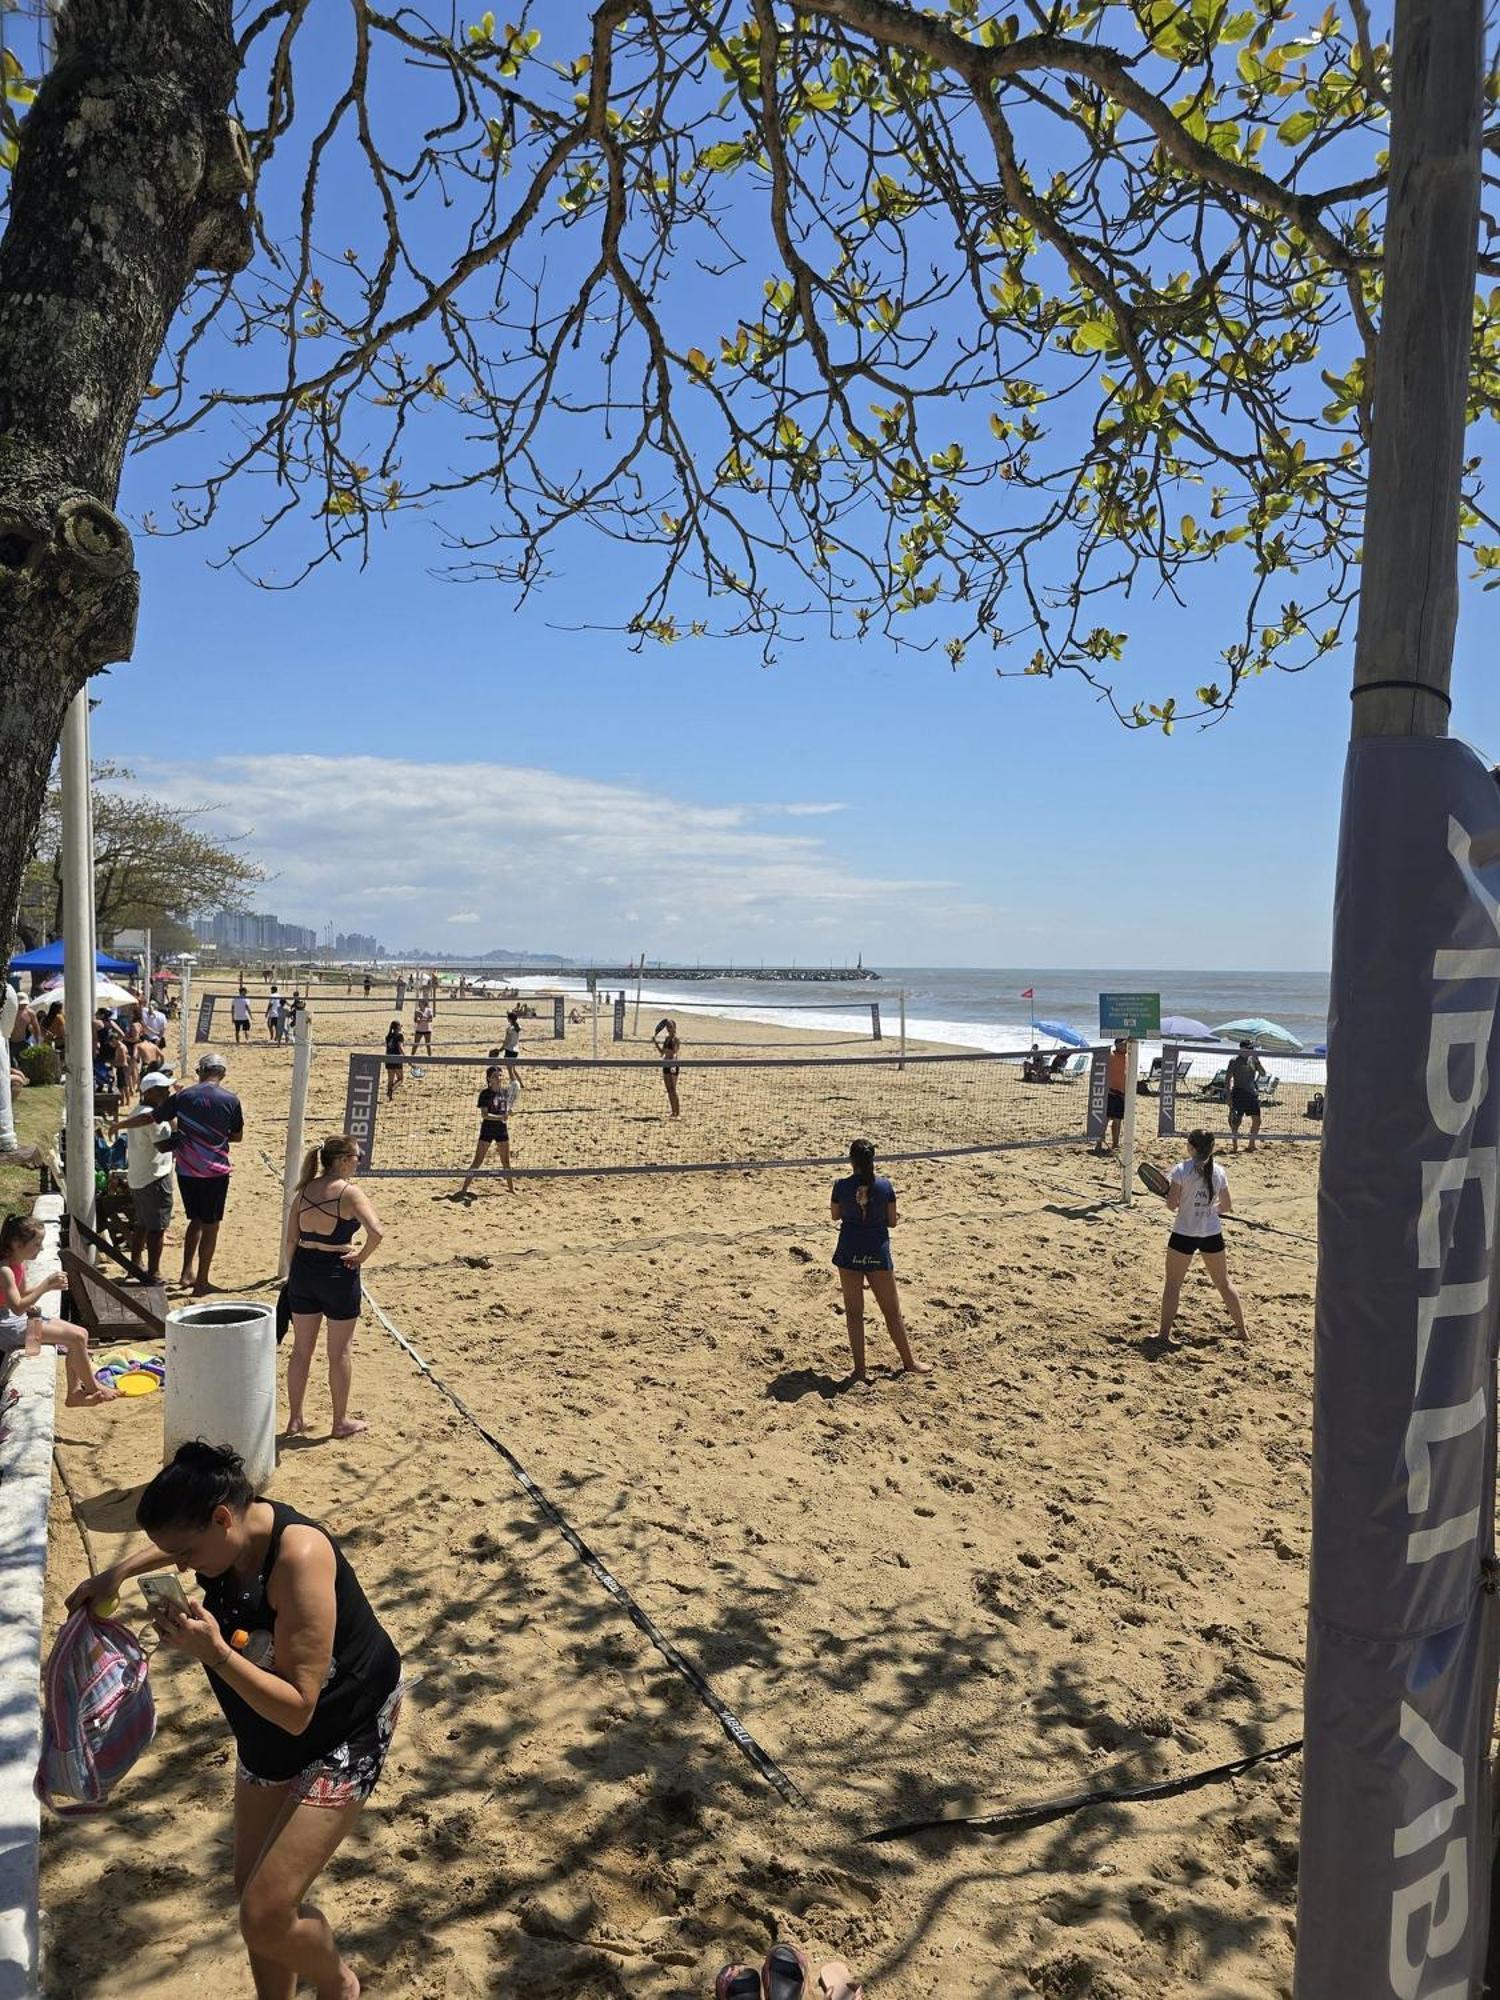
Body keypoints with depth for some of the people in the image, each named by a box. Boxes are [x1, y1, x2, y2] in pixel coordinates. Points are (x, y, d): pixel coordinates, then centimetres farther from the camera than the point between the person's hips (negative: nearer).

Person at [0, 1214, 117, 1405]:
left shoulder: (19, 1263, 5)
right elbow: (17, 1307, -29)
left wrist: (49, 1286, 2)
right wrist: (46, 1285, -28)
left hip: (22, 1318, 10)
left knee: (80, 1334, 4)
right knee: (76, 1337, -15)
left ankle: (75, 1392, 8)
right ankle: (92, 1388, 4)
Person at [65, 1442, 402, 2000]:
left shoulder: (298, 1557, -35)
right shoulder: (228, 1531, -12)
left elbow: (298, 1709, -31)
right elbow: (175, 1543, 18)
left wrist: (214, 1653, -39)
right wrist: (117, 1572, 4)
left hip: (345, 1735, -8)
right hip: (266, 1736, 8)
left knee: (265, 1917, -10)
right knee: (252, 1895, 15)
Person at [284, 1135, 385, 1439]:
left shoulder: (304, 1190, 3)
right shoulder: (349, 1192, -14)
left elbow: (291, 1239, 5)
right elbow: (376, 1232, -26)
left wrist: (292, 1275, 13)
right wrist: (361, 1258, -9)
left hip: (303, 1269, 5)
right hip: (338, 1273, -5)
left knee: (301, 1349, 16)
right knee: (340, 1351, 9)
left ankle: (295, 1419, 25)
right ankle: (341, 1422, 21)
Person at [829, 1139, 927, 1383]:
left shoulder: (841, 1186, -9)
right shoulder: (884, 1186, -9)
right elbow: (892, 1222, -1)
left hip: (849, 1252, 0)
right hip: (878, 1252, 0)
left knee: (854, 1312, 10)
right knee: (892, 1311, 14)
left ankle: (859, 1369, 11)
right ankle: (909, 1363, 26)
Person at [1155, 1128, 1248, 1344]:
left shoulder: (1181, 1169, -13)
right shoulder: (1219, 1171, -1)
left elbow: (1172, 1204, -14)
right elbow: (1227, 1206, 6)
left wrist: (1169, 1190, 6)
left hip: (1184, 1234, -4)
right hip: (1212, 1234, 4)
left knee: (1172, 1285, 6)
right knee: (1223, 1282, 20)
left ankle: (1165, 1335, 5)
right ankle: (1241, 1328, 30)